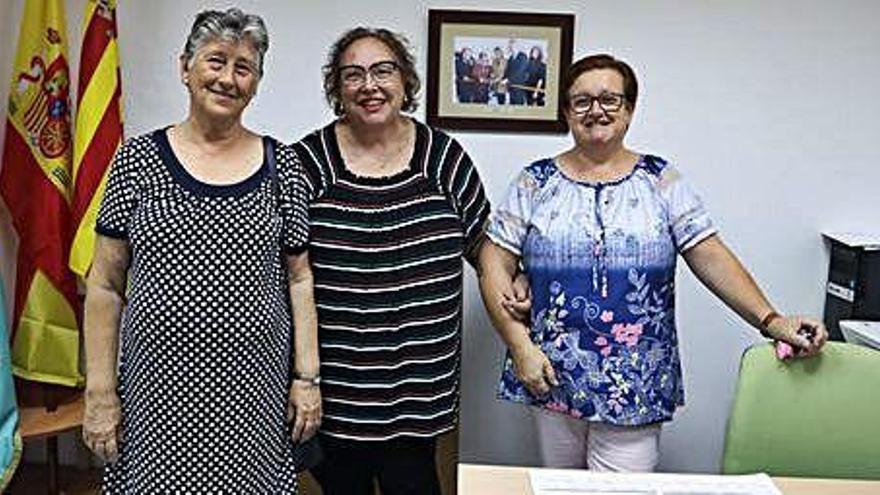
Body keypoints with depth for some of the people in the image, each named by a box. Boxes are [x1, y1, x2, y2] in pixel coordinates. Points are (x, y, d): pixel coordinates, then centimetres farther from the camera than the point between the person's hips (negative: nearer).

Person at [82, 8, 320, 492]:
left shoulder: (280, 165, 1)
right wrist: (99, 391, -2)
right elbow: (105, 284, 1)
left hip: (254, 392, 1)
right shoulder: (138, 159, -1)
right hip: (157, 389, 0)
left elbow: (299, 279, 5)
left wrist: (308, 377, 0)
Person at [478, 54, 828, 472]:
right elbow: (494, 265, 0)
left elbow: (711, 258, -2)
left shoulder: (660, 181, 3)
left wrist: (770, 321, -13)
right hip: (552, 377, 1)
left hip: (636, 387, 0)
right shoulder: (536, 183, 2)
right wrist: (520, 345, -9)